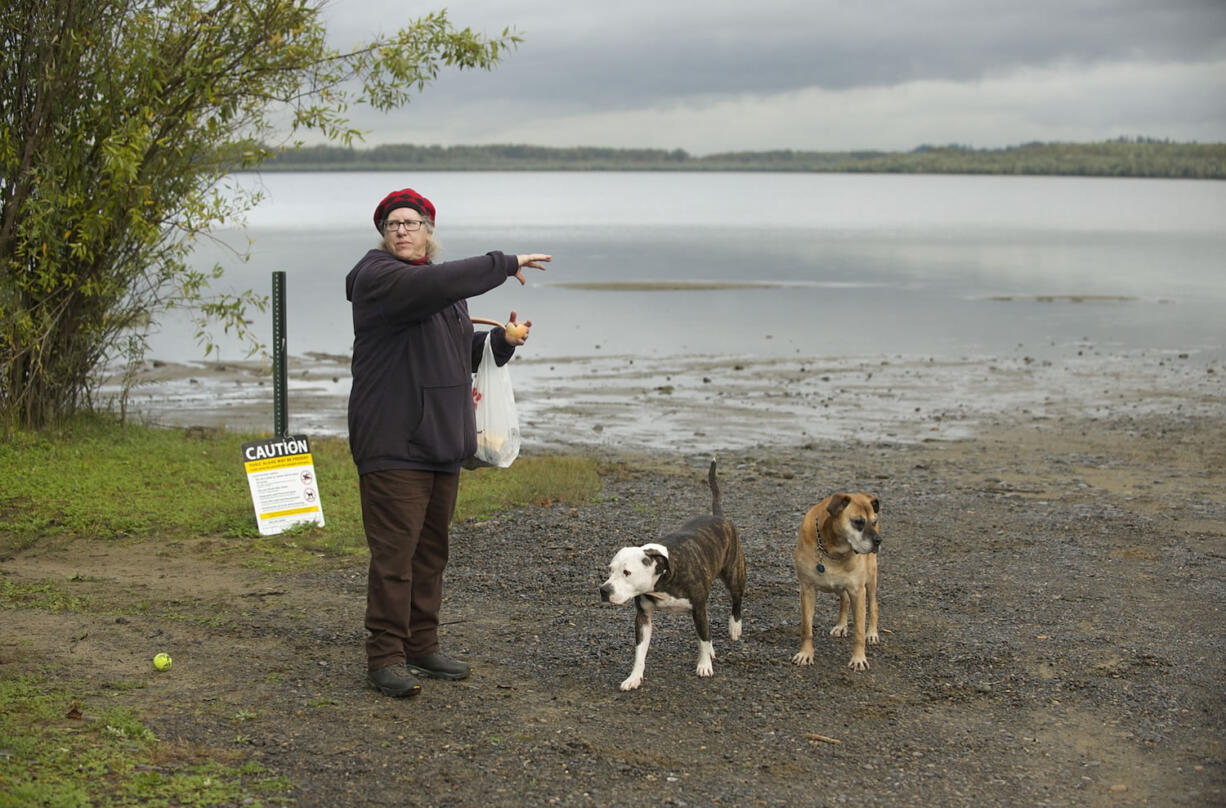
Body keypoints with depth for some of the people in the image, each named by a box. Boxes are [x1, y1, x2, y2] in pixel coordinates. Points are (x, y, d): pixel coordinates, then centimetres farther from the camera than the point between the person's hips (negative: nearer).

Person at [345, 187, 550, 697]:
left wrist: (502, 340, 8)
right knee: (394, 552, -9)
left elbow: (463, 351, 27)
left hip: (441, 443, 8)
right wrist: (506, 265, -19)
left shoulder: (443, 283, 18)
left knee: (431, 550, 14)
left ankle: (422, 647, 23)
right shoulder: (377, 277, -9)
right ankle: (385, 657, -2)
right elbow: (436, 286, -27)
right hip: (392, 442, -8)